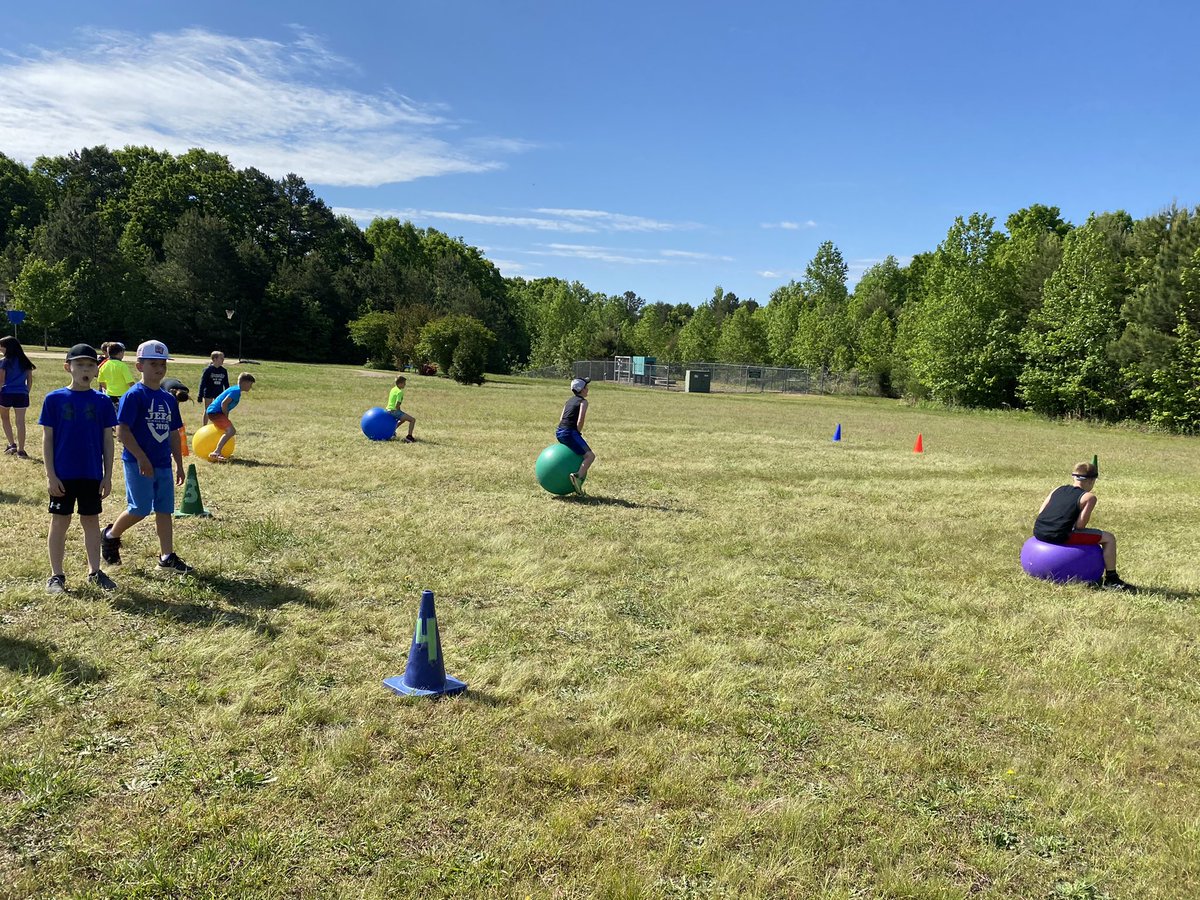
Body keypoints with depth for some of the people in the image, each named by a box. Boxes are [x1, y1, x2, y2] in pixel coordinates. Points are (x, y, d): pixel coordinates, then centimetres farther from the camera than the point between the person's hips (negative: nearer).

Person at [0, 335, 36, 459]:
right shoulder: (25, 361, 8)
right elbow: (30, 380, 9)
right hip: (21, 394, 3)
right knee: (20, 422, 1)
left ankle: (12, 444, 11)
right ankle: (20, 450, 0)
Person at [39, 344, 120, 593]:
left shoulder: (102, 401, 0)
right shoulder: (54, 399, -4)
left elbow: (108, 440, 3)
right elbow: (47, 439, -2)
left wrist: (107, 476, 1)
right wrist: (50, 474, -7)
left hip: (92, 474, 2)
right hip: (63, 475, -1)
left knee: (91, 521, 10)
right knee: (60, 521, 6)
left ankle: (95, 572, 20)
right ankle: (56, 575, 16)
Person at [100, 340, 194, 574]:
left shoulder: (169, 399, 11)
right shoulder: (133, 396, -10)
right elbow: (122, 430, -15)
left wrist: (179, 464, 15)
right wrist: (142, 458, -19)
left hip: (163, 464, 7)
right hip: (138, 463, -7)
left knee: (165, 510, 6)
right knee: (140, 509, -3)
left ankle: (167, 557, 11)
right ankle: (110, 536, 24)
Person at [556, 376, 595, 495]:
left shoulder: (570, 400, 21)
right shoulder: (583, 401, -2)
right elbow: (580, 421, -14)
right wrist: (578, 433, -1)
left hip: (559, 433, 8)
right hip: (570, 433, -8)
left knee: (579, 453, 28)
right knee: (590, 455, -8)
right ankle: (578, 476, -31)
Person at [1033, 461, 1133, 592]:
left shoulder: (1057, 490, 19)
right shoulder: (1089, 497, 3)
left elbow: (1040, 513, 14)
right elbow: (1080, 525, -6)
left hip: (1039, 532, 7)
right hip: (1059, 536, -7)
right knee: (1109, 538, 9)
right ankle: (1111, 580, 14)